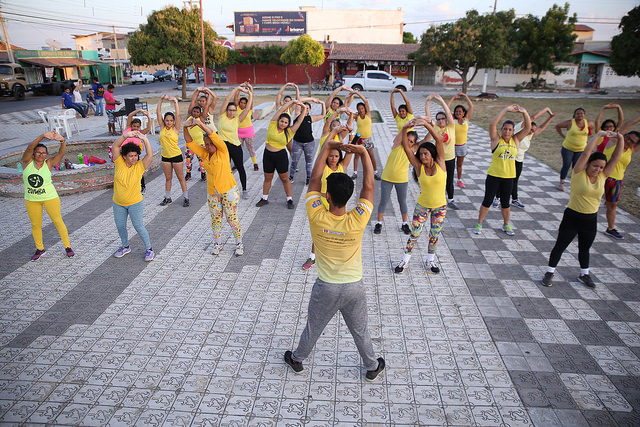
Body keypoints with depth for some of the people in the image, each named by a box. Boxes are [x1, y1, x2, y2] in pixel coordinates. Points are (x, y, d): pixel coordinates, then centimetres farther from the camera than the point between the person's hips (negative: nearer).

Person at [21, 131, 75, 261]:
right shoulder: (27, 162, -5)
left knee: (58, 221, 3)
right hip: (31, 199, 2)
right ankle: (40, 249, 30)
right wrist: (43, 136, -35)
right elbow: (30, 147, -21)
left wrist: (62, 141, -40)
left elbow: (61, 153, -20)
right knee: (35, 225, 13)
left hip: (50, 197, -2)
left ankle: (68, 246, 14)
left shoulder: (49, 163, -7)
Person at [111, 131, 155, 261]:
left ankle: (149, 249, 16)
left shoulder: (140, 166, -12)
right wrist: (125, 136, -32)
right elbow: (115, 147, -19)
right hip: (118, 203, 3)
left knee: (139, 226, 1)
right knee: (120, 226, 16)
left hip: (135, 203, -3)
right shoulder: (119, 163, -8)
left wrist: (145, 139, -32)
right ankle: (125, 247, 39)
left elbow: (150, 155, -25)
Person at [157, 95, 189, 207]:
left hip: (176, 156, -4)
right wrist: (161, 100, -9)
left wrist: (175, 101, -21)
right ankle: (167, 198, 25)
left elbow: (178, 115, -18)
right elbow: (158, 112, -3)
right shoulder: (162, 127, 2)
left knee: (180, 177, 5)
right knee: (167, 178, 14)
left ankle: (186, 198, 12)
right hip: (165, 156, 4)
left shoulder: (175, 129, -7)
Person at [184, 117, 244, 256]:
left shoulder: (222, 150, -7)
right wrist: (186, 128, -15)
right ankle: (218, 243, 28)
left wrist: (200, 124, -28)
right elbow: (190, 143, 0)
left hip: (228, 190, -5)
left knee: (232, 218, 2)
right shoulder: (204, 153, 6)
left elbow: (213, 135, -22)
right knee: (215, 218, 12)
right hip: (212, 192, 5)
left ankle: (239, 244, 17)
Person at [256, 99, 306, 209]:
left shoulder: (289, 132, -4)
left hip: (281, 156, -1)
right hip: (268, 155, 1)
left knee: (285, 178, 6)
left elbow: (299, 120, -3)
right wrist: (292, 102, -7)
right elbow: (281, 110, -7)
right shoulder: (273, 125, -4)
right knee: (267, 178, 14)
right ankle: (264, 198, 28)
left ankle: (290, 200, 18)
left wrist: (304, 109, -6)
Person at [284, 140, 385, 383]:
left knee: (313, 328, 23)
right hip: (354, 287, 0)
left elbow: (314, 179, -13)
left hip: (326, 288, 0)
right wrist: (363, 153, -12)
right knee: (360, 331, 22)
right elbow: (369, 185, -13)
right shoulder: (357, 221, -25)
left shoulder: (317, 218, -24)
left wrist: (327, 147, -6)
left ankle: (297, 360, 46)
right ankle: (372, 367, 42)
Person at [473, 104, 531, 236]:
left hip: (508, 177, 3)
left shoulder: (516, 140, 5)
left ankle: (506, 225, 29)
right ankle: (479, 224, 15)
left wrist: (524, 113, -13)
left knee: (505, 203, 13)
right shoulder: (496, 139, -5)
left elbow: (528, 128, 0)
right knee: (487, 201, 3)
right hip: (493, 175, -3)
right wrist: (506, 110, -19)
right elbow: (492, 124, -18)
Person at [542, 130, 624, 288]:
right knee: (560, 246, 5)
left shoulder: (602, 176, 0)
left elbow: (616, 157, -5)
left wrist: (620, 139, -16)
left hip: (591, 220, 4)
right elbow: (586, 152, -22)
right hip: (572, 217, -4)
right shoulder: (579, 173, -12)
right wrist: (599, 134, -19)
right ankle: (550, 272, 18)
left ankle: (584, 274, 36)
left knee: (584, 249, 19)